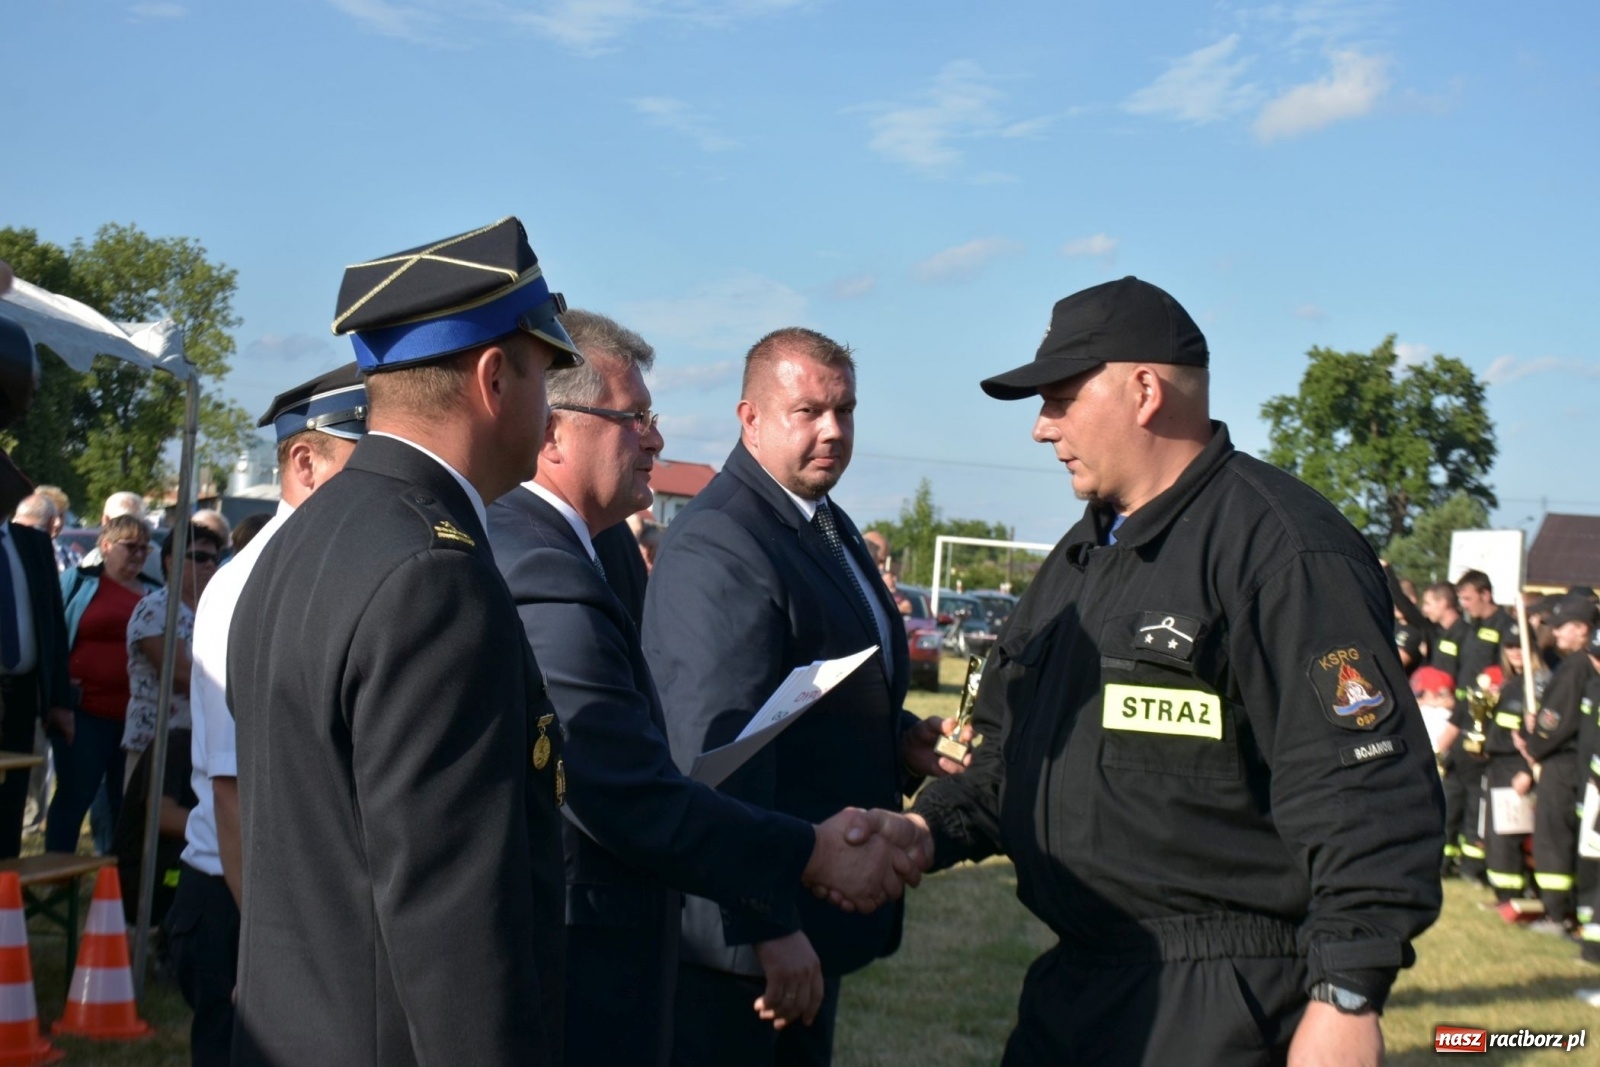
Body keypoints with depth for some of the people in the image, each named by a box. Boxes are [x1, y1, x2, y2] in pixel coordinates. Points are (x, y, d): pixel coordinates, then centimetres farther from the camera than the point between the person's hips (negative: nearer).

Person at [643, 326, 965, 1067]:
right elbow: (721, 752, -27)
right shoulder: (717, 547, -20)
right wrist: (766, 926, -29)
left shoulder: (829, 527, 12)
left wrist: (902, 740, 3)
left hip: (818, 902, 10)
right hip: (743, 922, -10)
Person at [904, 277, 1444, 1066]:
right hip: (1074, 985, 9)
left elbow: (1363, 794, -20)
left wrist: (1347, 1000, -23)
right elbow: (1009, 750, 21)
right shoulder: (1081, 557, 15)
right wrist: (931, 830, 3)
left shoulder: (1279, 549, -15)